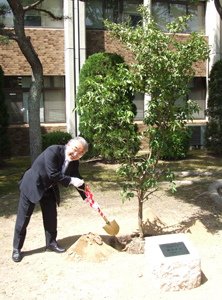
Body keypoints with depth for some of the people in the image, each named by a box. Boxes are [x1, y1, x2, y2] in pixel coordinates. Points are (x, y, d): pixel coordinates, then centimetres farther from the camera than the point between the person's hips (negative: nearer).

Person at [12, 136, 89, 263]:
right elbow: (53, 175, -33)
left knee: (51, 216, 8)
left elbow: (78, 180, 1)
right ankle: (17, 249, 17)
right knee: (23, 218, 2)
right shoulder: (53, 151, -30)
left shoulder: (74, 163, -8)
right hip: (31, 186, -6)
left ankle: (51, 243, 28)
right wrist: (70, 180, -27)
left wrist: (87, 197, -4)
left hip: (49, 190, 6)